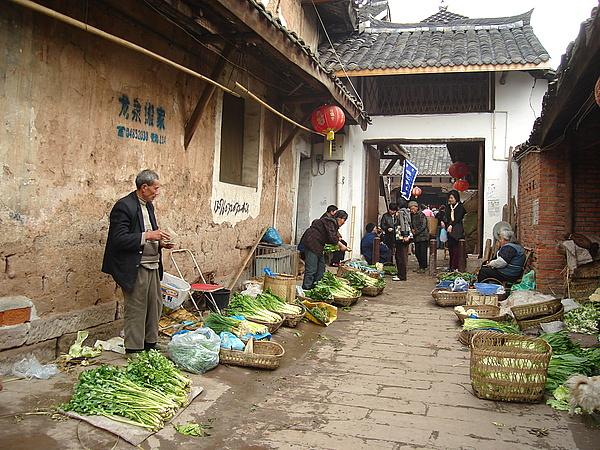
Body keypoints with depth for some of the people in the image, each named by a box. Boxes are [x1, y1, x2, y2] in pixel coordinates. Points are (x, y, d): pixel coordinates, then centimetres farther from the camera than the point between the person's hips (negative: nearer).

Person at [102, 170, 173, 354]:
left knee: (155, 307, 14)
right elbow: (119, 239, -20)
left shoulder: (148, 205, 14)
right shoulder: (124, 206, -14)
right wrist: (147, 236, -23)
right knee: (135, 311, 1)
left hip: (153, 265, 9)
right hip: (135, 268, -9)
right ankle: (133, 351, 12)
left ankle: (151, 344, 29)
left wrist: (159, 242, 5)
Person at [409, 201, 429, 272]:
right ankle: (420, 266, 21)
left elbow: (423, 226, -14)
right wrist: (412, 229, 1)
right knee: (417, 252, 9)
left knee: (423, 252, -5)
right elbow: (411, 224, 22)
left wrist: (416, 232, -13)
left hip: (423, 236, -7)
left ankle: (423, 267, 1)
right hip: (416, 237, 7)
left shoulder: (421, 215, -10)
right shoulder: (412, 215, 12)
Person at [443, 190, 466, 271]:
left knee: (455, 248, -8)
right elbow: (446, 216, 12)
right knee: (450, 247, 4)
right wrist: (443, 222, -8)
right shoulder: (448, 206, 16)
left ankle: (454, 266, -8)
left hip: (457, 229, -5)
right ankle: (451, 266, 10)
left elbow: (458, 218, -11)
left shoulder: (460, 207, -2)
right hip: (449, 229, 5)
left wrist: (451, 225, -21)